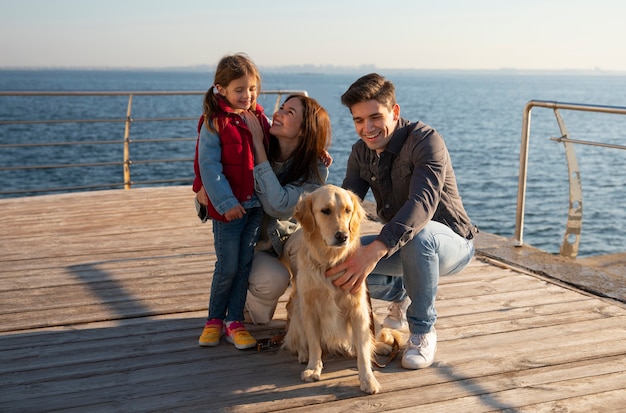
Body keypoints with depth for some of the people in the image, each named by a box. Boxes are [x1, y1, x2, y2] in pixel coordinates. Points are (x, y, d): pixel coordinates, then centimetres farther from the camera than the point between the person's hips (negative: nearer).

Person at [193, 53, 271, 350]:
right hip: (228, 207, -5)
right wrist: (225, 202, -18)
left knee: (245, 265, 7)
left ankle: (234, 321, 16)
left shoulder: (259, 119, 8)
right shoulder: (214, 124, -9)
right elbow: (208, 166, -13)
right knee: (228, 266, 1)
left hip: (256, 203, 5)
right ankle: (214, 319, 20)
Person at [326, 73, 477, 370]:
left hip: (452, 244, -6)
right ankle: (402, 294, 14)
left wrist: (375, 251, -54)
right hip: (400, 247, 6)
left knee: (417, 234, -41)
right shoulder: (361, 152, -1)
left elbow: (423, 201, -40)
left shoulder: (425, 140, -24)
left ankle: (423, 330, -17)